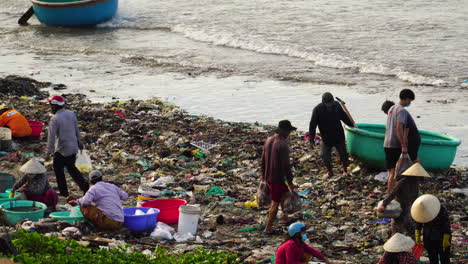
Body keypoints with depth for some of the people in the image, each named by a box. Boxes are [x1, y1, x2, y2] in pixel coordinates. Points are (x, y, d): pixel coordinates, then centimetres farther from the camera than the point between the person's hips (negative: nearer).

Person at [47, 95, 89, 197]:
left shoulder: (55, 119, -20)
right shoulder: (71, 114, 1)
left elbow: (52, 137, -17)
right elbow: (76, 130, 12)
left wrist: (49, 152, -11)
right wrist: (78, 142, 26)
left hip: (62, 150, -7)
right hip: (73, 147, 7)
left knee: (58, 168, 12)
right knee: (71, 167, 22)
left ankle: (63, 191, 16)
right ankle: (83, 184, 8)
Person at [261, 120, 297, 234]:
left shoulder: (269, 140, 4)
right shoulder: (283, 145, -22)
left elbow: (263, 159, 13)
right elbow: (286, 165, -21)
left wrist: (263, 174, 24)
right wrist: (290, 182, -13)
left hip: (268, 176, 9)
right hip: (278, 178, -9)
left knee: (284, 193, 26)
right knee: (275, 203, 2)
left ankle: (285, 217, 32)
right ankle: (268, 228, 7)